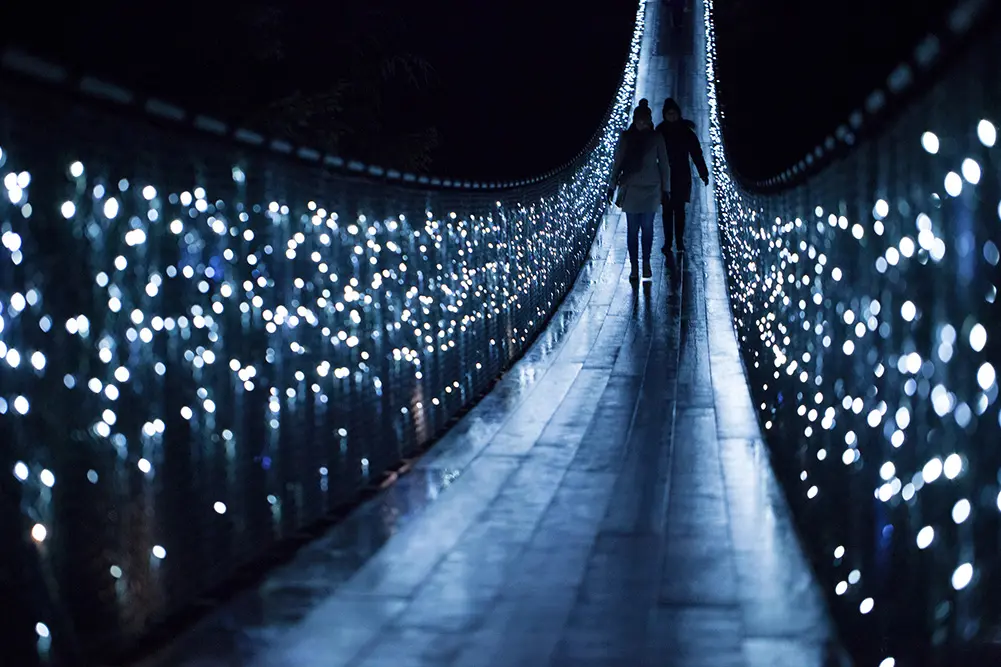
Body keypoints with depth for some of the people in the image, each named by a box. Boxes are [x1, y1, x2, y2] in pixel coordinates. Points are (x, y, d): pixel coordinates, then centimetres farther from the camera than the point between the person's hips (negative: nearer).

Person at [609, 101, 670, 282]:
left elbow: (664, 164, 4)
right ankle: (634, 267, 6)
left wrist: (665, 189, 4)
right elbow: (617, 163, 5)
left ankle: (646, 264, 17)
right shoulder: (626, 137, 0)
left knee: (647, 228, 4)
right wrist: (613, 186, 3)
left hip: (651, 189, 0)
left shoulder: (656, 138, 0)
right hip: (630, 189, 0)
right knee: (632, 229, 0)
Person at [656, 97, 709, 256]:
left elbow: (697, 153, -2)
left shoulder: (686, 132, -4)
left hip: (682, 177, 0)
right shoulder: (660, 132, -3)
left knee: (679, 208, 2)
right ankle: (668, 241, 9)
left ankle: (679, 240, 10)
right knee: (667, 209, 4)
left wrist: (704, 174, -5)